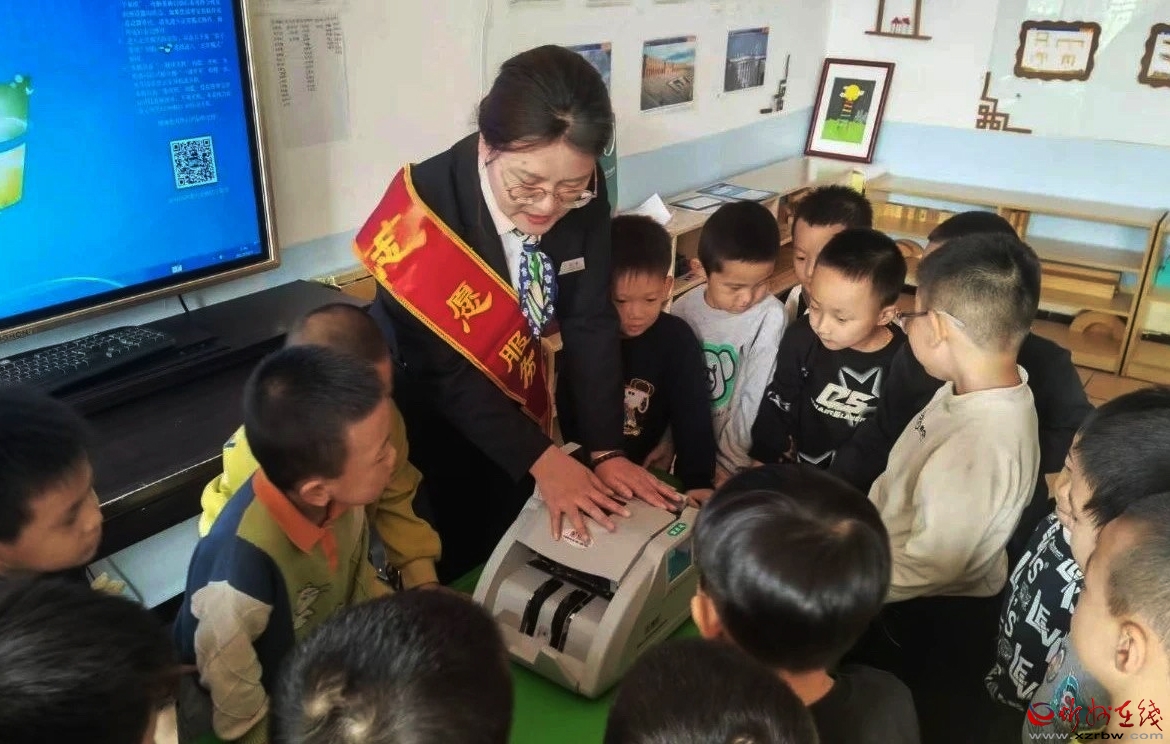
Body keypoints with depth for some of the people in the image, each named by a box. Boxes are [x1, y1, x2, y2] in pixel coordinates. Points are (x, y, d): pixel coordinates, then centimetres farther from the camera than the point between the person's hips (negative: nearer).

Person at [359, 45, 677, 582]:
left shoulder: (581, 196, -19)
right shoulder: (426, 210, -31)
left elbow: (589, 323, -13)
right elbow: (443, 369, -26)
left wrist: (606, 451, -19)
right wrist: (542, 459, -28)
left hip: (514, 391, 4)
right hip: (428, 408, -4)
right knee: (447, 562, 11)